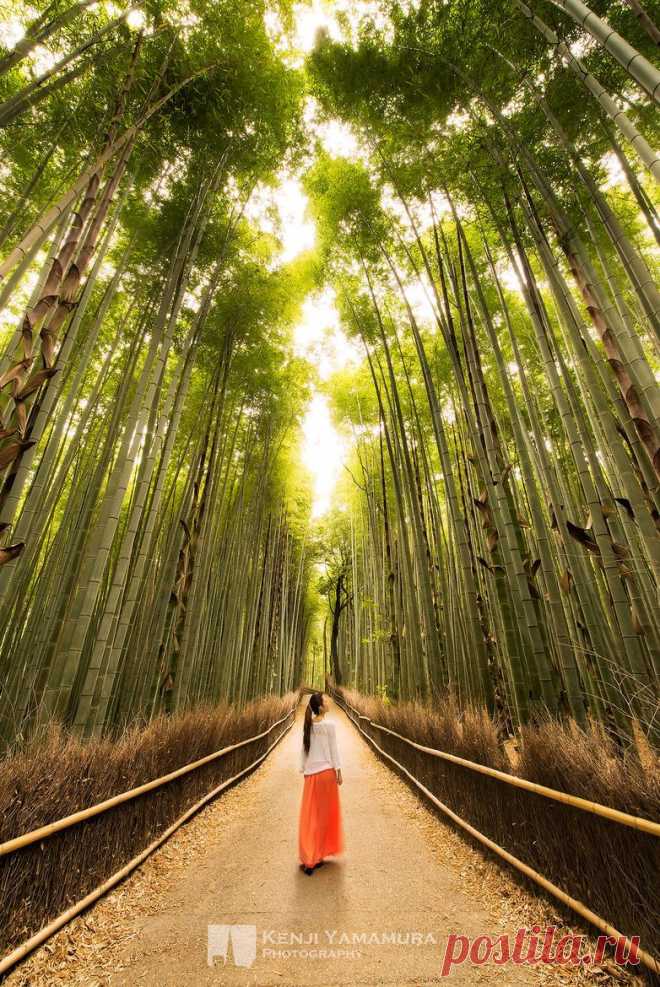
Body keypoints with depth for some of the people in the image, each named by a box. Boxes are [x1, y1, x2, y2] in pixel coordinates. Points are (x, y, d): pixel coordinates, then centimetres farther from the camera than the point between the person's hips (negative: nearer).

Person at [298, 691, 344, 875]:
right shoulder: (329, 725, -14)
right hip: (326, 771, -4)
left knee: (310, 815, 12)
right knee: (323, 814, 10)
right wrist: (339, 771, -1)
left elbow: (304, 749, 7)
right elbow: (333, 749, -10)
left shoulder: (307, 726, 0)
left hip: (311, 773, 4)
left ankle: (308, 858, 14)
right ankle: (317, 856, 17)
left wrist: (303, 770, 15)